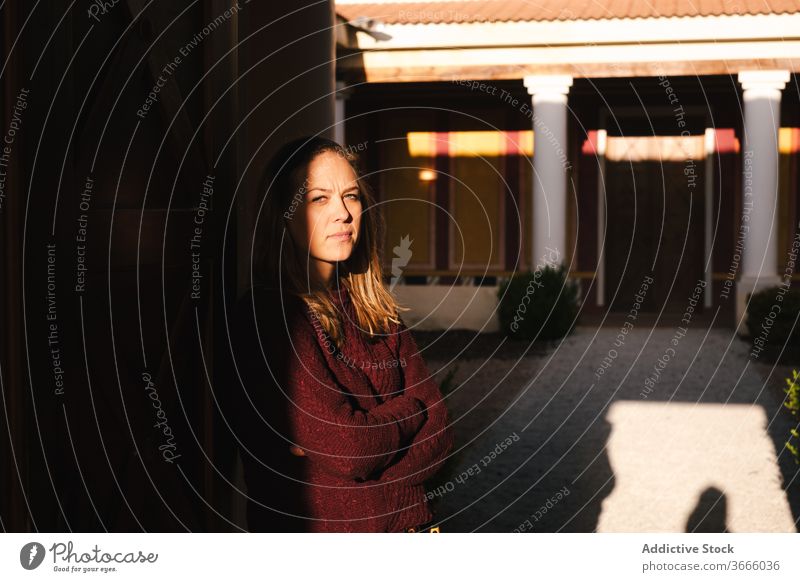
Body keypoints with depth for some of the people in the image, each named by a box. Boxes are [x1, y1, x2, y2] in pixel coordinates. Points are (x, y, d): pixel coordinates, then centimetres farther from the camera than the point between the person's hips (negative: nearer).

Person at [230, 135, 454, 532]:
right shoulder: (266, 314, -20)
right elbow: (347, 450, -25)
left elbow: (436, 429, -5)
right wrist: (405, 411, -8)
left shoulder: (374, 308, 0)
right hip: (318, 529, -5)